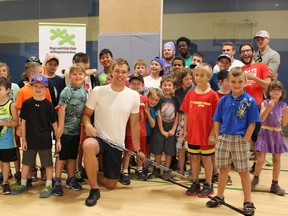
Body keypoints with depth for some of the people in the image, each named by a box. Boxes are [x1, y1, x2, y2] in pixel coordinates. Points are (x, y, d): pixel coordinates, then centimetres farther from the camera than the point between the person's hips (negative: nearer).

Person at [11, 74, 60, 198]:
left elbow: (54, 123, -1)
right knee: (26, 162, 15)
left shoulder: (48, 105, -6)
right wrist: (23, 139, 1)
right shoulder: (27, 104, -2)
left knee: (48, 163, 5)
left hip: (45, 140, -2)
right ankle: (23, 184, 31)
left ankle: (48, 186, 18)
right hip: (30, 139, 3)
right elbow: (23, 122, 2)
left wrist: (58, 139, -2)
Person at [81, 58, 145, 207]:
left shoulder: (134, 96, -1)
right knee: (88, 145, -41)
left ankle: (93, 175, 43)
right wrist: (88, 125, -23)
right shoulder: (97, 91, -8)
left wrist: (137, 149, 9)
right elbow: (86, 114, 1)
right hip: (99, 138, -3)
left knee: (111, 184, 8)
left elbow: (134, 124, 7)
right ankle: (94, 190, -21)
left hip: (117, 144, 3)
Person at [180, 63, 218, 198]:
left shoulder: (212, 94, -9)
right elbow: (186, 113, 7)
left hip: (206, 134, -4)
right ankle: (195, 183, 27)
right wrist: (185, 130, 5)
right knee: (194, 158, 13)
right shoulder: (190, 94, 3)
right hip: (192, 133, 4)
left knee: (206, 158, 8)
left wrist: (212, 134, -11)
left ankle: (208, 185, 22)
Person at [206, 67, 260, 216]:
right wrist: (218, 137, 1)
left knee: (243, 171, 6)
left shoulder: (250, 101, -6)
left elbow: (252, 124, -6)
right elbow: (217, 120, 9)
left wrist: (244, 141, -9)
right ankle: (219, 196, 29)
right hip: (223, 139, 3)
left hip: (240, 140, -3)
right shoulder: (223, 100, 3)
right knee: (223, 169, 14)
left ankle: (248, 202, 18)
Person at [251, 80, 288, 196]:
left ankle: (275, 184, 22)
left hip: (277, 134, 4)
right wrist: (268, 108, -30)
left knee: (277, 159, 9)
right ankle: (255, 178, 22)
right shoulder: (265, 103, -7)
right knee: (260, 160, -5)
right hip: (265, 133, -4)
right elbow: (261, 119, -19)